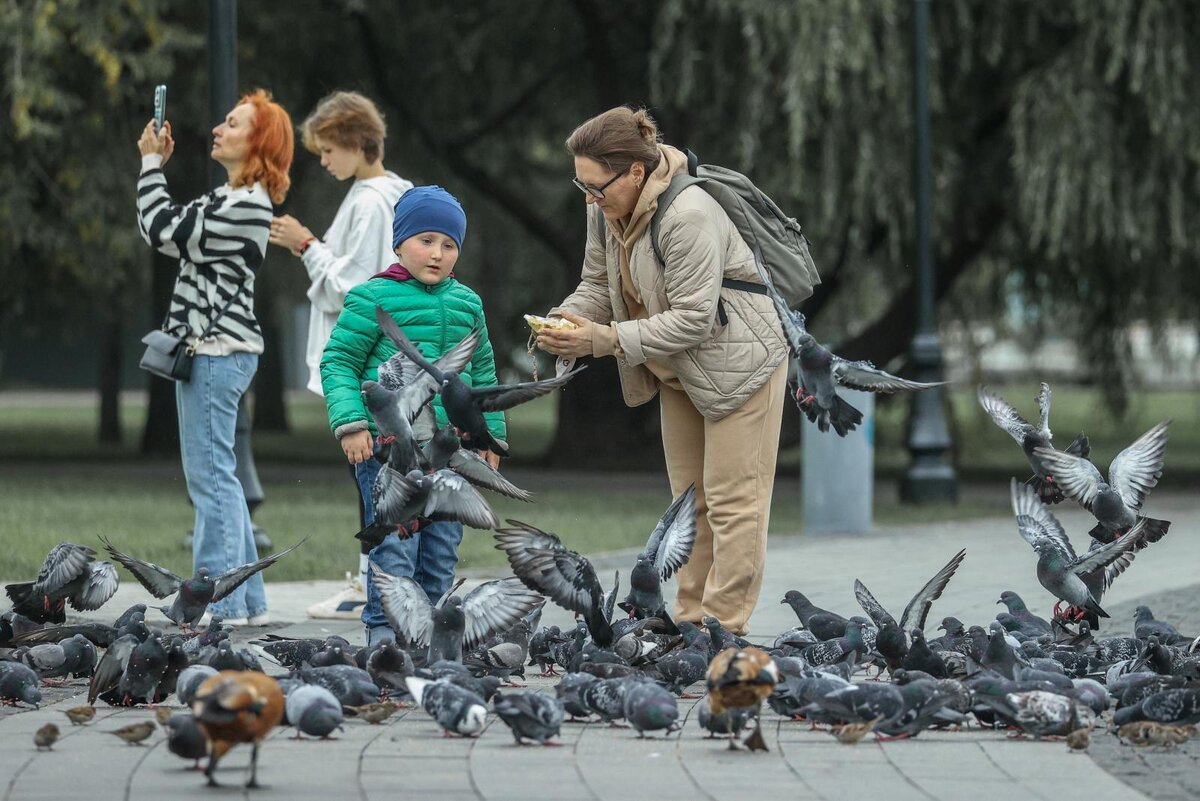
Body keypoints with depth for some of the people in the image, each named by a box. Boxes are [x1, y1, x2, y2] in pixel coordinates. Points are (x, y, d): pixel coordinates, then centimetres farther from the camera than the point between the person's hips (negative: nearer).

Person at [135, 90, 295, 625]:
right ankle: (247, 601, 17)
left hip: (217, 350, -11)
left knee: (210, 476, -10)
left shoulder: (246, 203, -15)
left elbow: (165, 233, -16)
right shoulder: (234, 198, 17)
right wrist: (157, 165, 14)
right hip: (211, 346, 11)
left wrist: (152, 164, -7)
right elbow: (168, 233, 18)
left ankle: (223, 605, -10)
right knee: (217, 478, 13)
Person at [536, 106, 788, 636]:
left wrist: (604, 339, -33)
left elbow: (692, 319, -31)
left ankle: (724, 629, -7)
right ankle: (691, 623, 18)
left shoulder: (687, 216, -32)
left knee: (731, 501, -7)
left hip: (739, 363, -9)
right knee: (690, 501, 13)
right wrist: (565, 319, -16)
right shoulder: (606, 210, -6)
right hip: (680, 373, 9)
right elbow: (598, 285, 6)